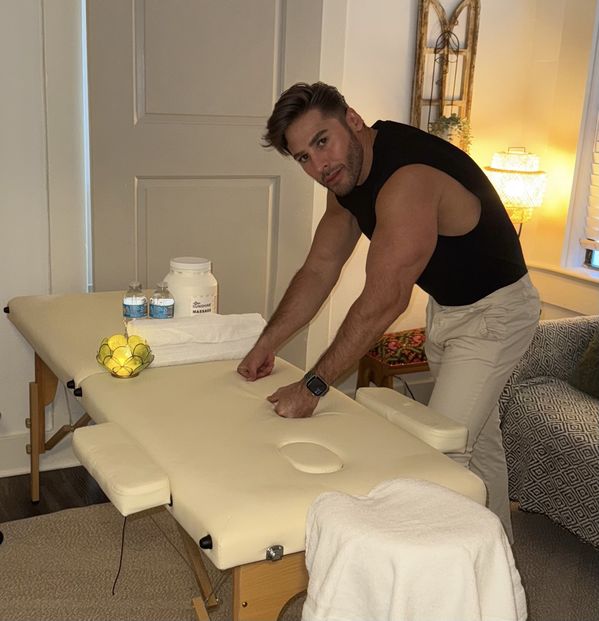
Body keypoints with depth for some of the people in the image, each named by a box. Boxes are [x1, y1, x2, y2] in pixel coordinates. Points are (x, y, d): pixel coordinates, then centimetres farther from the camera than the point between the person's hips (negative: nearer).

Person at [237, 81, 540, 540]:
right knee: (479, 441, 21)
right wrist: (268, 343, -4)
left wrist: (314, 386, -32)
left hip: (494, 311, -9)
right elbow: (320, 268, 0)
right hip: (445, 306, 9)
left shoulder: (408, 179, -34)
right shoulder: (345, 174, -5)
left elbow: (384, 300, -36)